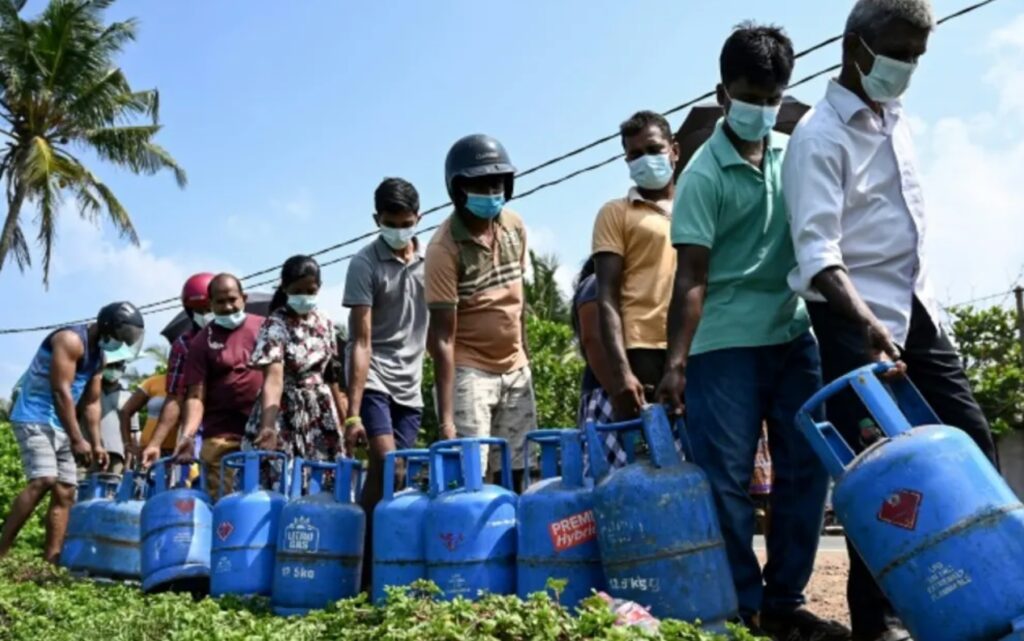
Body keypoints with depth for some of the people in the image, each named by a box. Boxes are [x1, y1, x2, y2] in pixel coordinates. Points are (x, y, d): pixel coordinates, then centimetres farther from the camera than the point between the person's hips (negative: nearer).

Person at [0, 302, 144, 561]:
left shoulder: (99, 353, 12)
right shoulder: (71, 340, -15)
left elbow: (91, 402, 15)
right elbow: (61, 391, -21)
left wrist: (97, 443, 8)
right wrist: (77, 440, -22)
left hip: (59, 426, 9)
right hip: (35, 418, -9)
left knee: (65, 493, 3)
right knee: (43, 480, -25)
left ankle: (51, 561, 4)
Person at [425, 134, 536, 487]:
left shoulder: (514, 226, 1)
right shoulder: (444, 248, -19)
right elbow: (442, 335, -21)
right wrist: (446, 416, -25)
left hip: (516, 369, 6)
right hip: (469, 371, -6)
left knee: (513, 474, 10)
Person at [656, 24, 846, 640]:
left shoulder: (793, 153, 8)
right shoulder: (705, 174, -9)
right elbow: (692, 277, -13)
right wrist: (677, 360, -19)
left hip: (795, 336, 6)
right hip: (726, 344, -5)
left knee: (806, 470, 5)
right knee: (727, 477, -2)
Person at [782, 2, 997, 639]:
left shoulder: (895, 118, 13)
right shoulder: (821, 137, -12)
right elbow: (816, 250, -23)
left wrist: (908, 313, 20)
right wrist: (866, 323, -37)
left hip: (918, 310, 8)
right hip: (857, 321, -8)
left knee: (972, 442, 7)